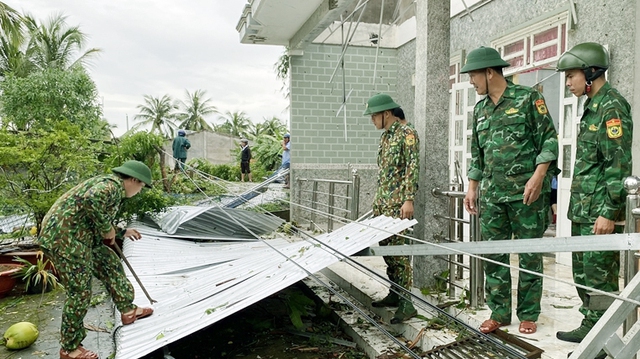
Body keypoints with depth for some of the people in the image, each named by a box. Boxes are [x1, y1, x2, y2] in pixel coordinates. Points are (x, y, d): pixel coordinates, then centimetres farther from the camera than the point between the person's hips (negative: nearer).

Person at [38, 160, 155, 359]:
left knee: (110, 264, 19)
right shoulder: (112, 185, -13)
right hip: (64, 238, -11)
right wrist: (107, 229, -22)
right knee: (80, 292, -4)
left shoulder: (112, 188, 19)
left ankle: (127, 310, 30)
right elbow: (92, 200, -36)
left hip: (78, 238, 11)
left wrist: (121, 232, 33)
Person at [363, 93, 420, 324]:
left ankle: (406, 303, -5)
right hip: (382, 201, 9)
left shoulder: (406, 134, -9)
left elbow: (413, 167, -15)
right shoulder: (384, 136, 18)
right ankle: (394, 294, 21)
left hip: (398, 202, -9)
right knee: (386, 248, 10)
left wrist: (409, 199, -21)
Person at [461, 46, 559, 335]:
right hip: (492, 193, 6)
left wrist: (538, 177, -17)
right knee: (493, 254, 6)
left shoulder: (528, 98, -3)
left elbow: (549, 140, -7)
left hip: (526, 192, -5)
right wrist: (472, 188, 14)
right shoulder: (480, 109, 14)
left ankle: (528, 315, 17)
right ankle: (499, 312, 18)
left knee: (529, 254, 4)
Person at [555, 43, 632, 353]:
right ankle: (589, 326, 29)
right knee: (582, 271, 16)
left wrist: (609, 212, -22)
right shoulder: (592, 107, 16)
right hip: (582, 209, 10)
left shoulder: (612, 107, -13)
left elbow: (619, 165, -19)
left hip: (600, 211, -9)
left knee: (599, 275, -2)